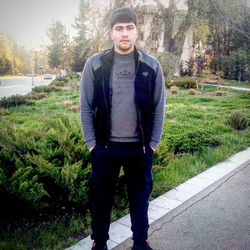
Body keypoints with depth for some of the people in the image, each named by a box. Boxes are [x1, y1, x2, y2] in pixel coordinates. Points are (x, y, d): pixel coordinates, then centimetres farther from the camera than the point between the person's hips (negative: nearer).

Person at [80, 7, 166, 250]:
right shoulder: (95, 64, -5)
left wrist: (153, 142, 0)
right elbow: (85, 106, -2)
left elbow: (159, 107, 2)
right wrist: (91, 142, -4)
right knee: (101, 198, 13)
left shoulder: (151, 65, -2)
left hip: (140, 147, 1)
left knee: (140, 197, 15)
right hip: (104, 146, 0)